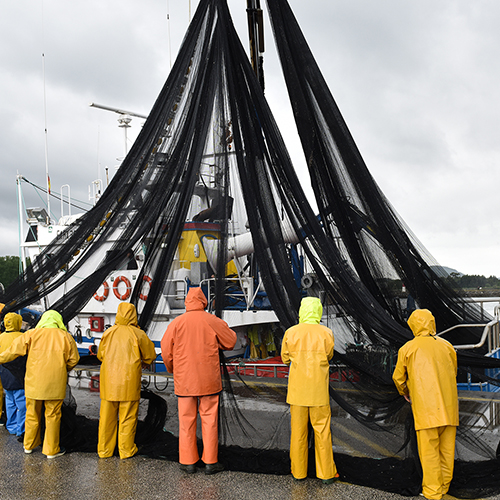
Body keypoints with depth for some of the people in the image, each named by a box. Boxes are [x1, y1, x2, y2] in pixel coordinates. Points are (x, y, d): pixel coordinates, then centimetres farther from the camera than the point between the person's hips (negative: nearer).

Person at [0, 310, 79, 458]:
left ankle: (29, 445, 33)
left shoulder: (32, 334, -2)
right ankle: (51, 450, 15)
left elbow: (14, 350, 3)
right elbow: (74, 360, 3)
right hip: (55, 384, -1)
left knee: (32, 414, 16)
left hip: (34, 383, 1)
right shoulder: (66, 337, -1)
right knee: (53, 416, 7)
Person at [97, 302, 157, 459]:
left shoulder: (108, 333, 2)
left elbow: (100, 355, 15)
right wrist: (141, 363, 22)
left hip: (109, 381, 3)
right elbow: (150, 355, 2)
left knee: (107, 416, 12)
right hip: (129, 381, -3)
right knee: (128, 417, 6)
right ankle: (126, 450, 13)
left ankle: (104, 450, 21)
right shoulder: (138, 334, -7)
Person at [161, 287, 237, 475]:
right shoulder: (212, 321, -5)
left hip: (184, 381, 1)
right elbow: (231, 342, 6)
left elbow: (166, 351, 2)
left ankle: (188, 461, 16)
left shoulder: (176, 323, -3)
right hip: (209, 381, 0)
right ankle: (210, 462, 12)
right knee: (209, 420, 8)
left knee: (186, 420, 10)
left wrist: (172, 370, 19)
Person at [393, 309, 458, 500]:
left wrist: (405, 393, 28)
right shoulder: (446, 346, 10)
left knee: (429, 449, 2)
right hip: (449, 404, 4)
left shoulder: (408, 348, -1)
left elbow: (398, 377, 8)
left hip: (425, 405, -4)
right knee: (446, 447, 14)